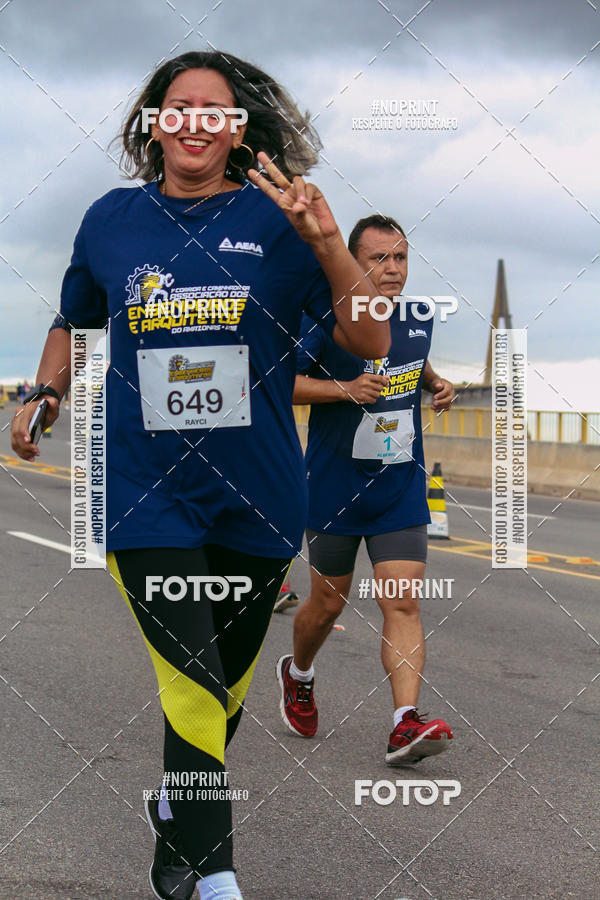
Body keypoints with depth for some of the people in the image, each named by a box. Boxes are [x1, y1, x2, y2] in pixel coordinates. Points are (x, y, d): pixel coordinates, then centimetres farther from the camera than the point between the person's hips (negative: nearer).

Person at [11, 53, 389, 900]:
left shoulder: (275, 219, -2)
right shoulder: (111, 219, 3)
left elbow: (370, 341, -9)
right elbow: (74, 322, 22)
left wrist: (328, 243, -22)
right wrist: (43, 394, 7)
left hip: (258, 500, 1)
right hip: (148, 500, -1)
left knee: (228, 683, 17)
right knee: (194, 689, -10)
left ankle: (177, 809, 43)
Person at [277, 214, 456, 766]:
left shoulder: (420, 318, 6)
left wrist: (436, 384, 5)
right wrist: (346, 389, -22)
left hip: (401, 492, 3)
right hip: (334, 488, -3)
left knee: (403, 603, -9)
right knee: (328, 603, 11)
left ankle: (406, 725, -15)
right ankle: (298, 677, 41)